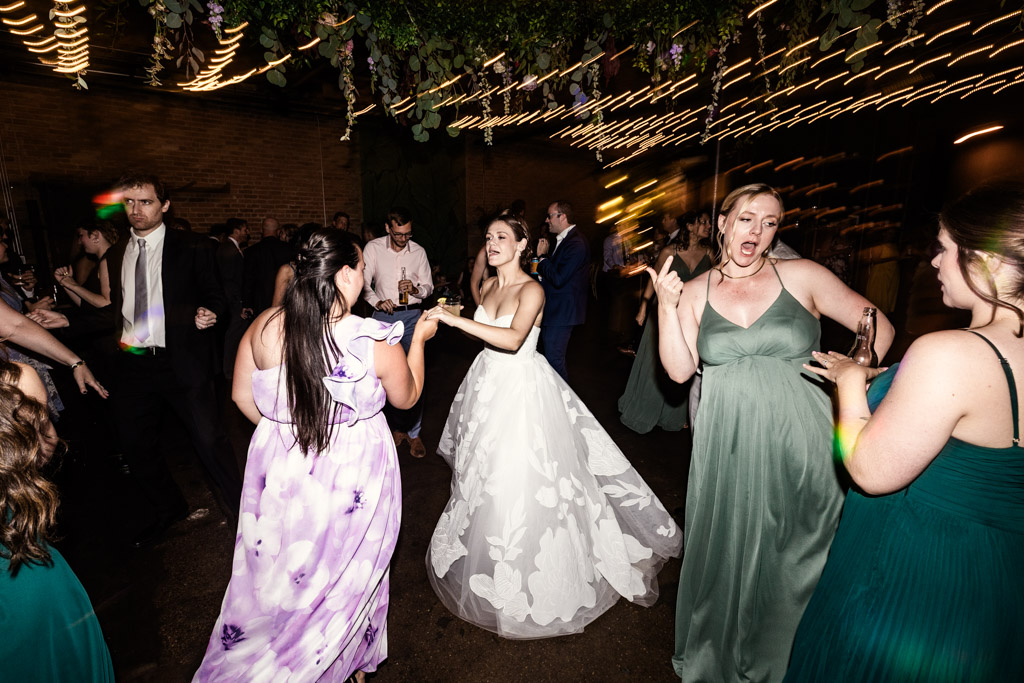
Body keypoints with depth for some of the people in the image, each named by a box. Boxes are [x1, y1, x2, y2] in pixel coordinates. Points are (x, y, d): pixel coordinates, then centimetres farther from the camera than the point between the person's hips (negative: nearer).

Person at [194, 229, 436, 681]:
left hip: (280, 469, 3)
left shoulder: (265, 328, -12)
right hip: (354, 471, -2)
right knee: (345, 576, 21)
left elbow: (243, 396, 2)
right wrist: (418, 340, 8)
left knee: (278, 573, 26)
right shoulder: (377, 342, -21)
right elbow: (407, 397, -3)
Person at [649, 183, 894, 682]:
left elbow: (879, 326, 4)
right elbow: (679, 369, -6)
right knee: (729, 551, 15)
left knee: (794, 557, 13)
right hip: (728, 448, 1)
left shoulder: (802, 276, -1)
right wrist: (666, 307, -13)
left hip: (798, 442, 0)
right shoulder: (694, 292, 3)